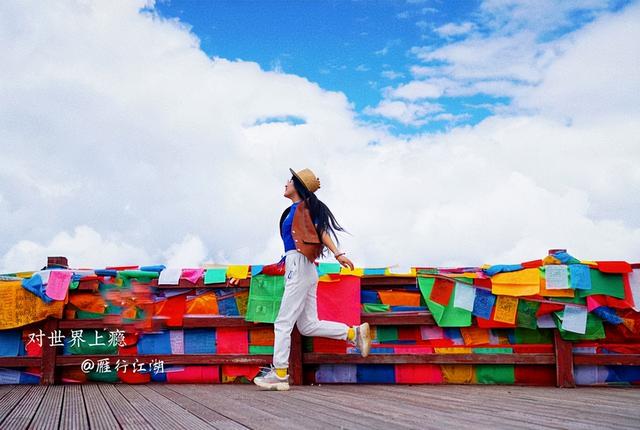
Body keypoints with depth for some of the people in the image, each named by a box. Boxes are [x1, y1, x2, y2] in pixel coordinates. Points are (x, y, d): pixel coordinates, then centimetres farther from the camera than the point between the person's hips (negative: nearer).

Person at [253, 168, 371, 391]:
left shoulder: (304, 206, -5)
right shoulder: (293, 210, 20)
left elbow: (320, 230, -13)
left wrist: (337, 254, -22)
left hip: (299, 266, -9)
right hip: (295, 268, 9)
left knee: (283, 323, -6)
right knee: (308, 325, 8)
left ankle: (280, 374, -2)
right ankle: (355, 333, 9)